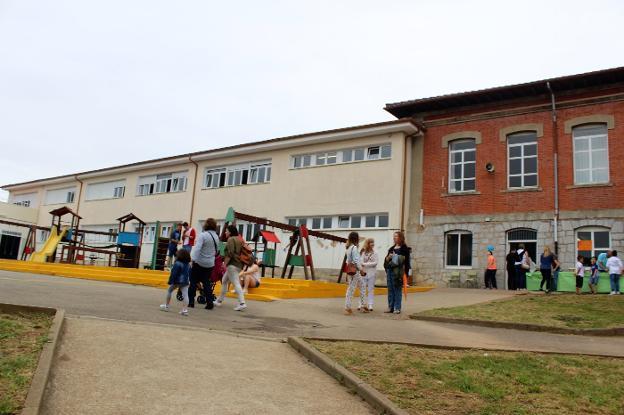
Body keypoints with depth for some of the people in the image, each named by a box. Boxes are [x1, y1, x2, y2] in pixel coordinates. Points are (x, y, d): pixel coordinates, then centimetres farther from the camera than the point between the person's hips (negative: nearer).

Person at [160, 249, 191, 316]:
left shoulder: (177, 264, -13)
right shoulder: (188, 265, 9)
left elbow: (173, 273, -15)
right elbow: (190, 274, 16)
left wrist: (170, 281, -13)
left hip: (177, 281, -4)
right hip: (185, 282, 4)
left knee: (169, 291, 18)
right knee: (185, 294, -4)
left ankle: (166, 306, 27)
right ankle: (185, 310, -14)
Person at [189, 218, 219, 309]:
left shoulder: (203, 235, -15)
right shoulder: (216, 237, 5)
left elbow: (197, 248, -23)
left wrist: (194, 259, -21)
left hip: (199, 262, -5)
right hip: (210, 263, 5)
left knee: (193, 282, 9)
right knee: (207, 283, 12)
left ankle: (191, 302, 12)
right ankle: (209, 303, 5)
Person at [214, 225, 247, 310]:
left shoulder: (231, 239, -8)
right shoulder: (239, 239, 19)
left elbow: (230, 253, -18)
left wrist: (225, 264, -15)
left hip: (232, 265, -10)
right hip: (239, 264, 10)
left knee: (236, 283, -12)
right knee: (224, 281, 18)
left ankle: (242, 303, -18)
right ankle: (219, 301, 25)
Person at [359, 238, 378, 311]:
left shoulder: (375, 253, 3)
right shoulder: (362, 252, 3)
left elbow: (375, 263, -8)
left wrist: (365, 264, -12)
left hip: (371, 274, 0)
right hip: (363, 273, 0)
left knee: (371, 289, 3)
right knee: (363, 289, 4)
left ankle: (370, 305, 6)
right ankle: (361, 304, 10)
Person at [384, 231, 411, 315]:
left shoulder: (404, 249, -2)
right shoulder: (391, 248, 18)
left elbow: (406, 261, -6)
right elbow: (386, 260, 19)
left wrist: (405, 273, -11)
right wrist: (388, 257, -4)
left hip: (398, 272, -6)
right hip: (390, 270, 7)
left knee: (397, 289, -3)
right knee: (390, 289, 8)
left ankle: (397, 308, 3)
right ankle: (390, 307, 15)